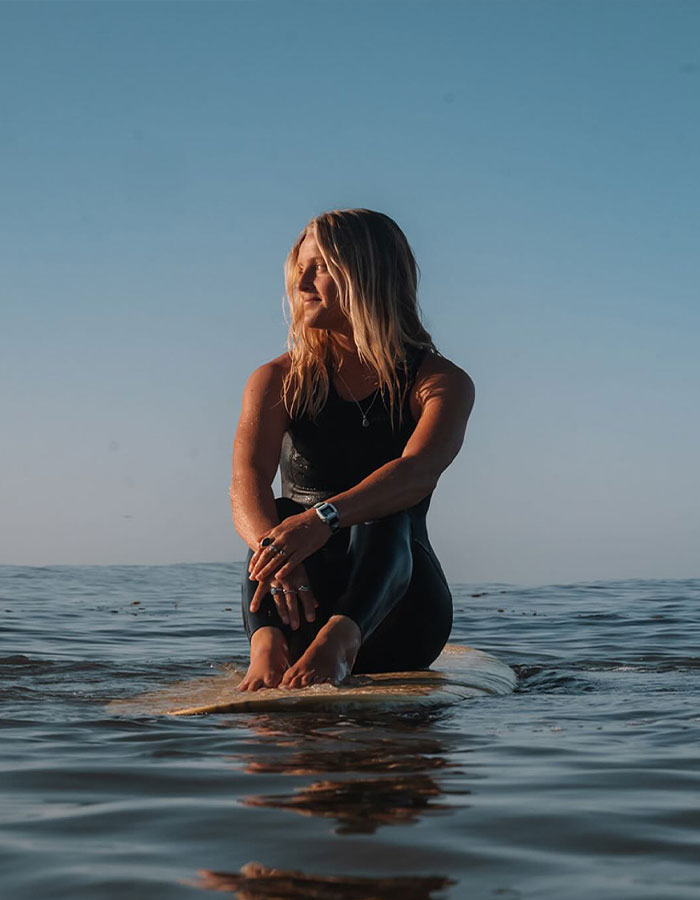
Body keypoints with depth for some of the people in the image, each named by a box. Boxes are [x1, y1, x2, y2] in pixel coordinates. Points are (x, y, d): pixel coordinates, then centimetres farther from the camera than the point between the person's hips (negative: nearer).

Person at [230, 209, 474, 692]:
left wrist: (322, 518, -43)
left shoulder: (441, 381, -1)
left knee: (382, 518, -31)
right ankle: (269, 643, -53)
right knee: (279, 513, -27)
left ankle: (338, 640, -58)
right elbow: (247, 481, -14)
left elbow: (417, 473, -24)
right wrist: (271, 543, -38)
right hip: (305, 607, 2)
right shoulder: (278, 380, 6)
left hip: (398, 607, -2)